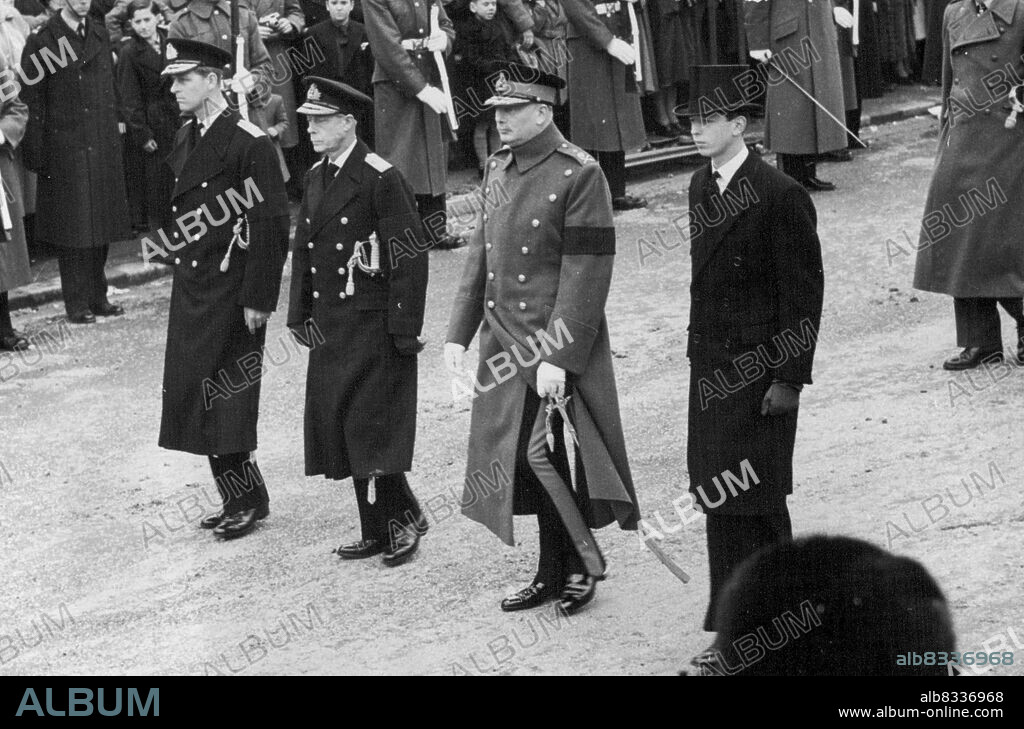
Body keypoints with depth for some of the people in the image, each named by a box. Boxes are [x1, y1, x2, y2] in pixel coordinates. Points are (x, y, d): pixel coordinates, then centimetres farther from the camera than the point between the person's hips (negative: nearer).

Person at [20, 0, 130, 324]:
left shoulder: (100, 36, 10)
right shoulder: (42, 42, -8)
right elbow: (31, 102, -8)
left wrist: (116, 129, 9)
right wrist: (36, 154, -10)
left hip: (103, 148, 5)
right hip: (64, 149, -5)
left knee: (100, 224, 10)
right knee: (73, 228, -1)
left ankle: (97, 296, 20)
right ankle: (77, 304, 6)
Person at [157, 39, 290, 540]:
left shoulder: (249, 143, -14)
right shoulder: (184, 140, 11)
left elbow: (271, 226, -16)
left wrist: (258, 299, -17)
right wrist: (180, 264, 14)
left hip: (232, 294, -8)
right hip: (191, 291, 8)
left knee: (226, 400, -4)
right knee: (198, 399, 8)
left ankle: (248, 498, 8)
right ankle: (240, 498, 17)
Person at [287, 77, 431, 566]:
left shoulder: (380, 179, -13)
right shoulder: (316, 179, 12)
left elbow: (410, 256, -15)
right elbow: (303, 250, 19)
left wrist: (405, 331, -16)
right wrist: (301, 315, 14)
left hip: (373, 324, -8)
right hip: (330, 325, 8)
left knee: (371, 428, -9)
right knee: (339, 429, 8)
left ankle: (405, 516, 8)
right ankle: (377, 531, 16)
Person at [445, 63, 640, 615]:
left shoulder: (579, 175, -13)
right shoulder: (497, 170, 10)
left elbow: (586, 274, -16)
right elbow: (479, 254, 16)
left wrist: (557, 357, -20)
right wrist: (458, 334, 10)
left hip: (557, 345, -7)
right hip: (504, 341, 7)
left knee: (538, 455, -10)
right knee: (536, 463, 13)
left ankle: (584, 563, 8)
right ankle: (555, 574, 23)